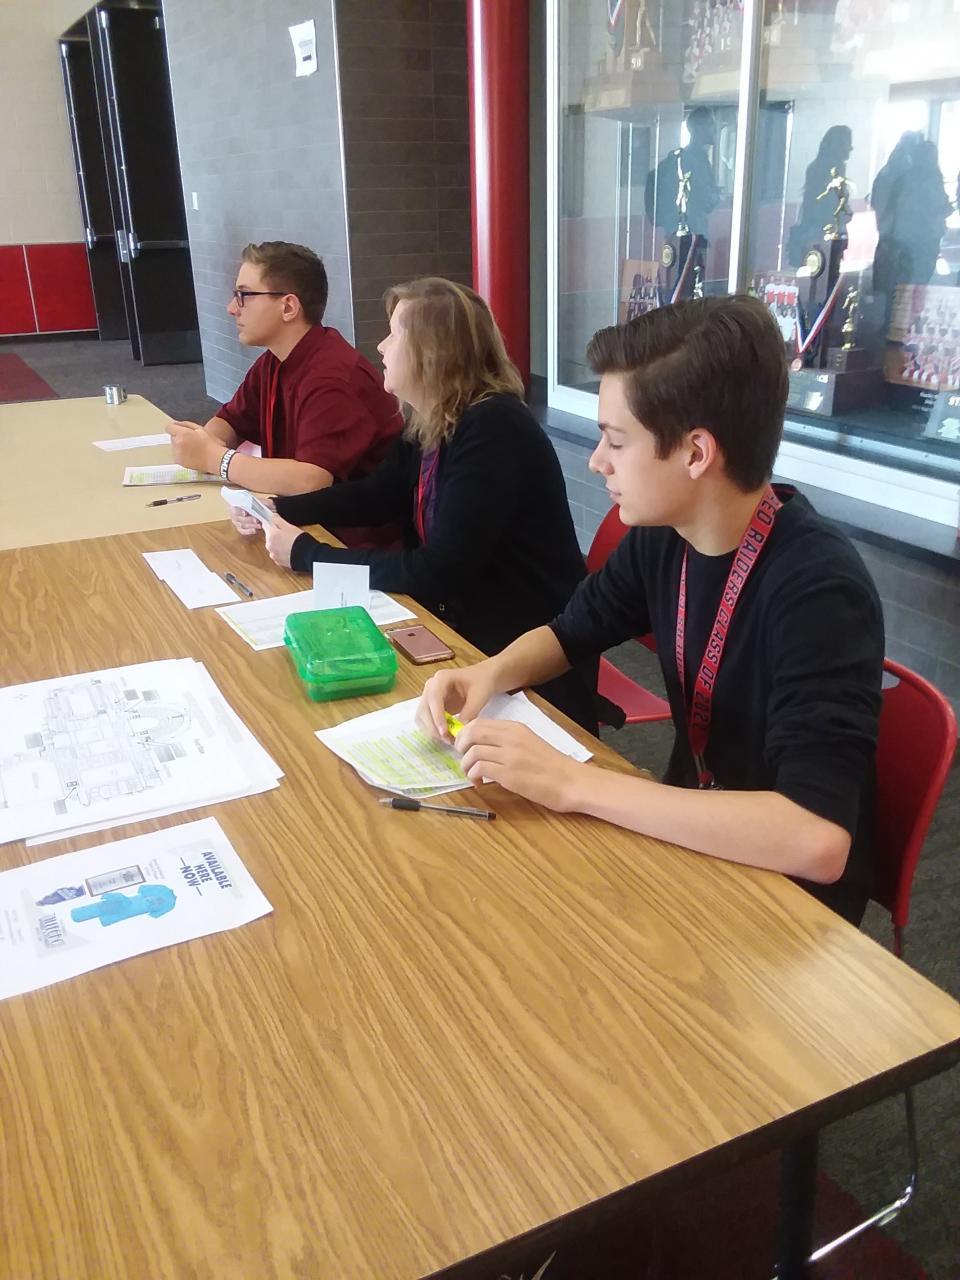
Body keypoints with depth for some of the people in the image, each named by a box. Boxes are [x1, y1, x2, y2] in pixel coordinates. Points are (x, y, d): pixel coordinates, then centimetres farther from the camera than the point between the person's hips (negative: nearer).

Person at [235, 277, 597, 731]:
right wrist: (276, 511, 2)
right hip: (462, 626, 7)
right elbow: (376, 496, 16)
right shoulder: (430, 423, 2)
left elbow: (434, 572, -29)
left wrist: (305, 553, -21)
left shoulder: (493, 431, -25)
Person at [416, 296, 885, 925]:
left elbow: (817, 840, -38)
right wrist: (491, 674, -13)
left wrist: (573, 784, -36)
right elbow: (572, 631, 9)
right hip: (690, 832, 6)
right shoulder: (663, 534, -9)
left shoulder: (819, 591, -29)